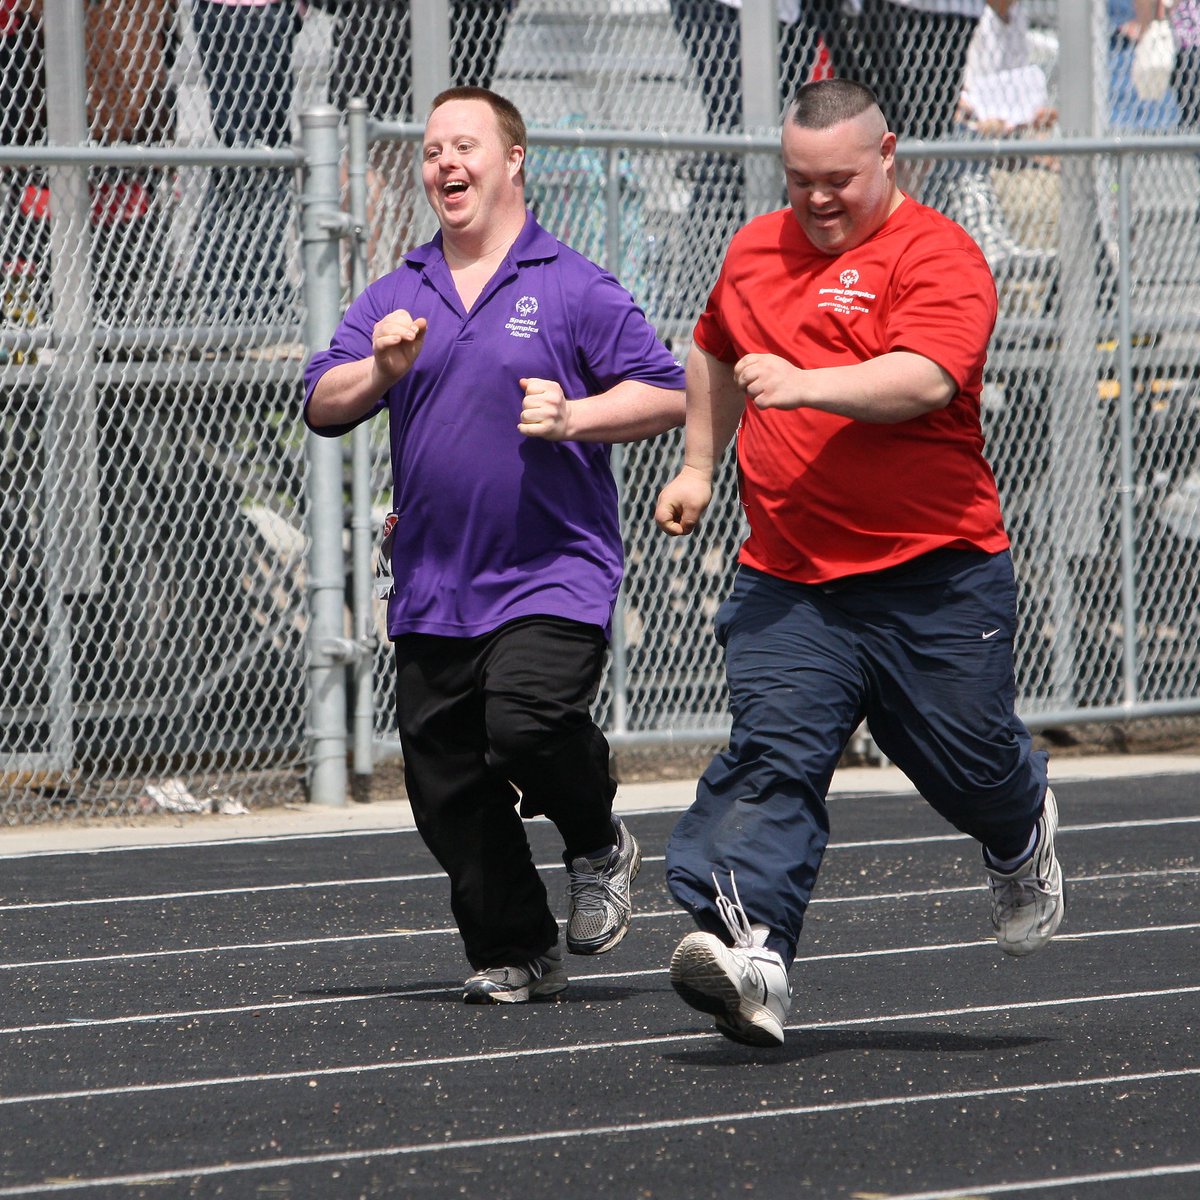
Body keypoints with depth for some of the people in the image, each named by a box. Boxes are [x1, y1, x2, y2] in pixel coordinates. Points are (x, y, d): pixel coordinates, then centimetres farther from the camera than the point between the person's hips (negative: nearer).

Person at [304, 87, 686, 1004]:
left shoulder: (575, 288, -1)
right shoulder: (394, 298, 12)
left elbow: (667, 395, -2)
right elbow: (322, 407, 6)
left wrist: (573, 417, -17)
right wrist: (381, 370, -13)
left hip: (552, 575, -5)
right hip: (432, 591, 5)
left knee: (527, 723, -26)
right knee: (446, 789, 3)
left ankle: (599, 845, 4)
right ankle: (516, 955, 17)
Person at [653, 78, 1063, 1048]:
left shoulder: (935, 255, -9)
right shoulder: (754, 252, 12)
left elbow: (925, 380, -26)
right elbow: (716, 352, 34)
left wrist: (803, 383, -38)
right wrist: (699, 466, 31)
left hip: (935, 575, -4)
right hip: (789, 579, 4)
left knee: (967, 758, 10)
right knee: (772, 756, -15)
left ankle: (1022, 835, 46)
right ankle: (748, 950, -27)